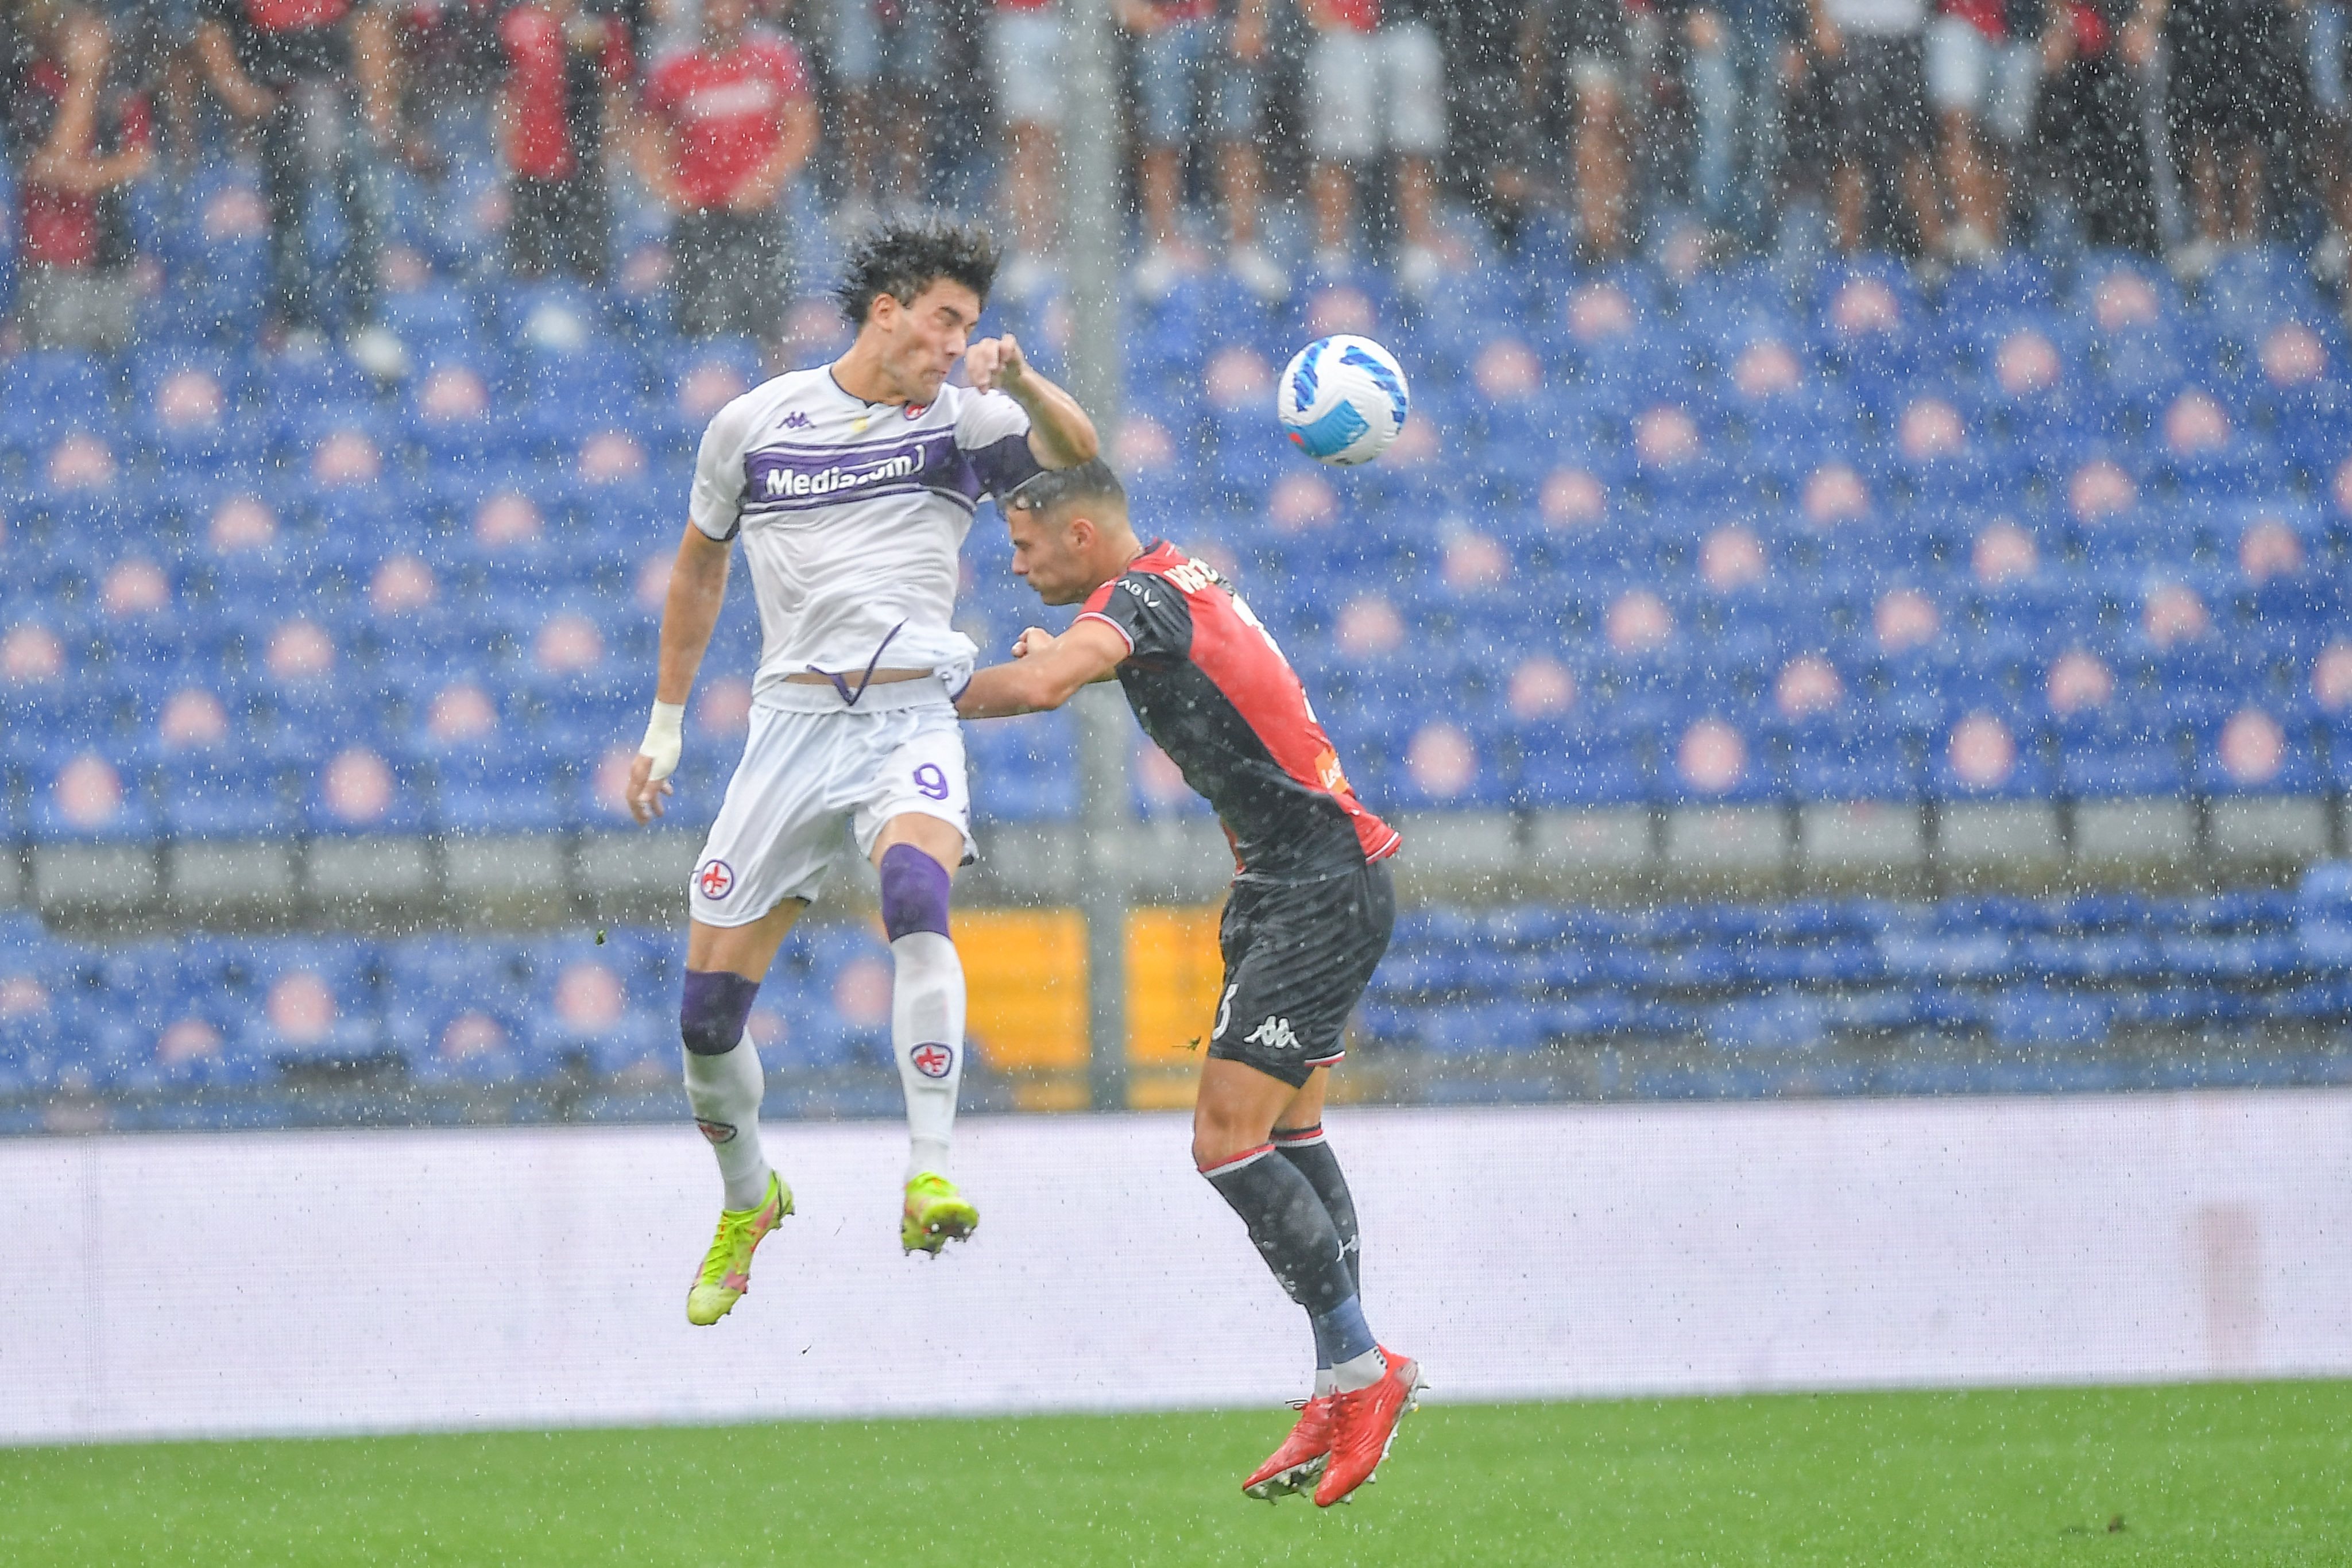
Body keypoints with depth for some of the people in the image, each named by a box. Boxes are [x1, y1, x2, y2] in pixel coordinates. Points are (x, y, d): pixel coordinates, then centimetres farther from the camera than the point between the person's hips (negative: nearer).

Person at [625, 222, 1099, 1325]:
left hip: (911, 721, -2)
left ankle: (929, 1175, -36)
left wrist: (1019, 381, -33)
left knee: (915, 895, -35)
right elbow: (699, 564, 21)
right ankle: (748, 1201, 28)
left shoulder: (958, 420, 4)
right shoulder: (753, 425, 8)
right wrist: (665, 727, 23)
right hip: (792, 724, 2)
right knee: (708, 1012, -1)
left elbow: (1076, 450, -13)